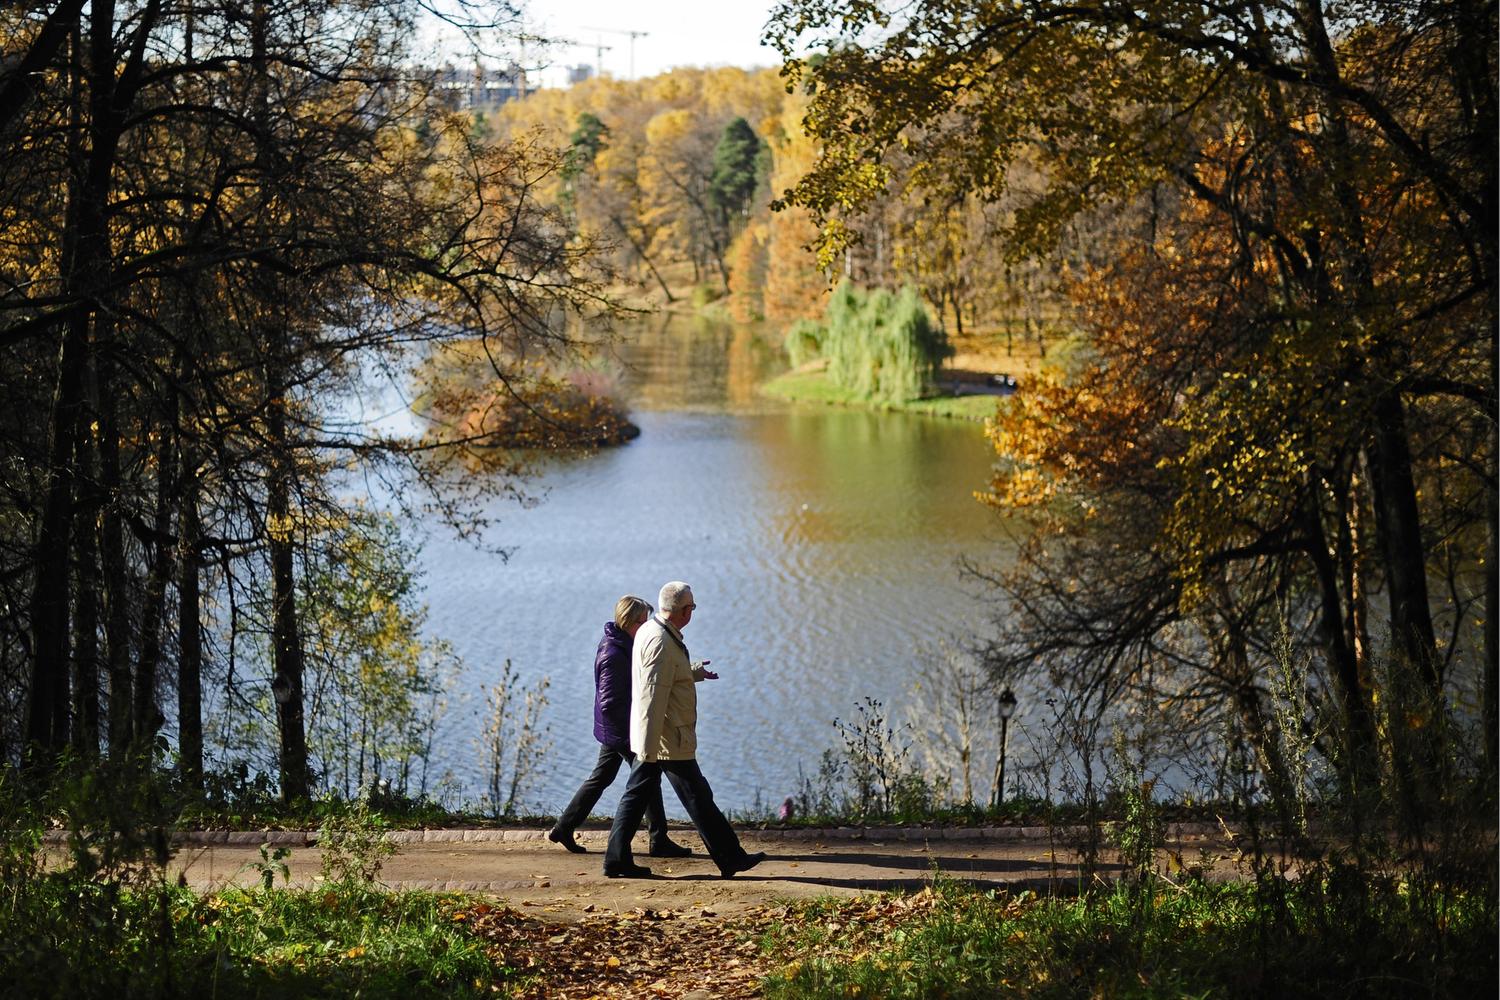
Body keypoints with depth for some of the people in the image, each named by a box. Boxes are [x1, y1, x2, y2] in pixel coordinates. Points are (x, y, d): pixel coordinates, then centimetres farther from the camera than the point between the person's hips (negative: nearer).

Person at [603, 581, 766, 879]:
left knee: (636, 795, 10)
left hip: (650, 740, 10)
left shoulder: (649, 631, 10)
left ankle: (617, 859, 10)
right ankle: (730, 858, 8)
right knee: (698, 797, 0)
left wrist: (695, 672, 43)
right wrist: (648, 747, -26)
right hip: (669, 740, -10)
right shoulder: (661, 642, -22)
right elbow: (653, 696, -25)